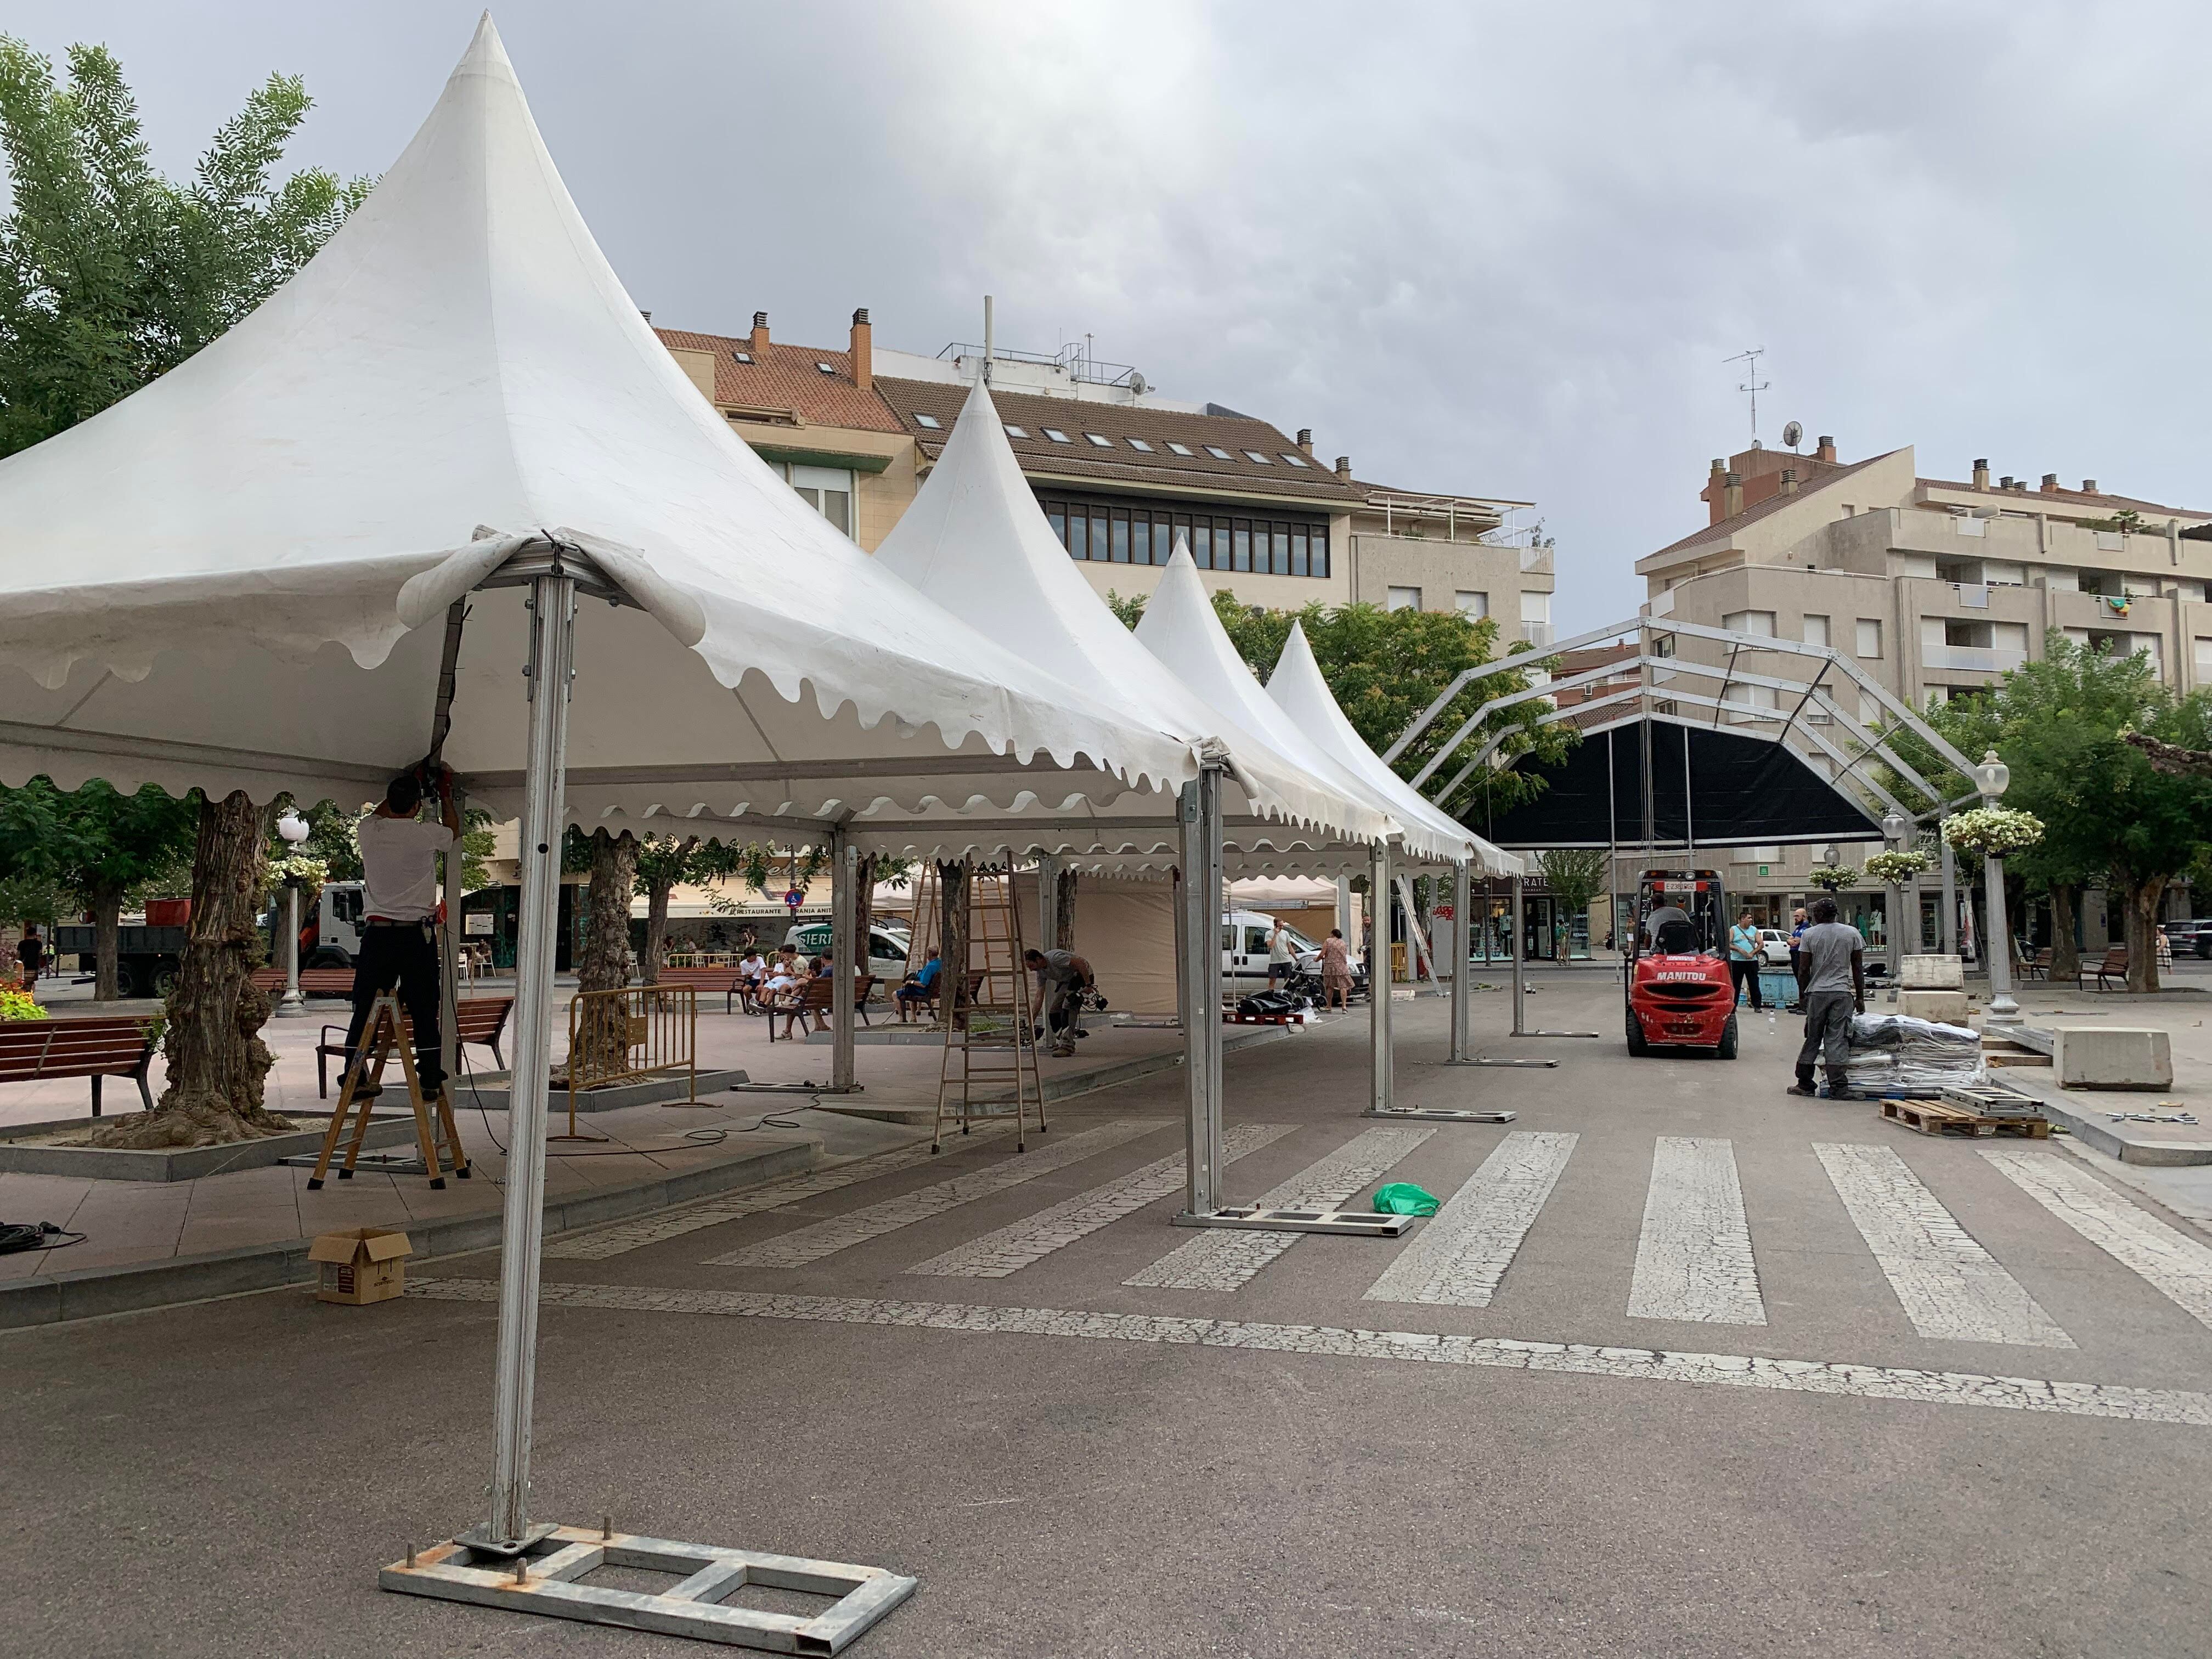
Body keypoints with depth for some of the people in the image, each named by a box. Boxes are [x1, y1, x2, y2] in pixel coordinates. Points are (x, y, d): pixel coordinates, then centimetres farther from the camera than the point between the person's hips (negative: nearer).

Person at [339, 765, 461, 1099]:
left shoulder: (369, 832, 2)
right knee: (424, 1011, 2)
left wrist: (408, 783, 37)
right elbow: (454, 832, 19)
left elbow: (382, 812, 28)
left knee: (364, 1009, 6)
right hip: (417, 934, -2)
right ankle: (430, 1081, 4)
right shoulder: (427, 835, -6)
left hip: (377, 932, 2)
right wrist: (445, 795, 32)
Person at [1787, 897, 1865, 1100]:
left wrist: (1802, 994, 12)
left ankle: (1805, 1084, 15)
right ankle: (1839, 1088, -3)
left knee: (1812, 1039, 9)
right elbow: (1858, 969, 5)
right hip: (1842, 993, 1)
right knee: (1837, 1040, 0)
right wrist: (1860, 997, 12)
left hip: (1816, 993, -1)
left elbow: (1803, 970, -1)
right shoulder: (1852, 933, 4)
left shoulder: (1809, 934, -1)